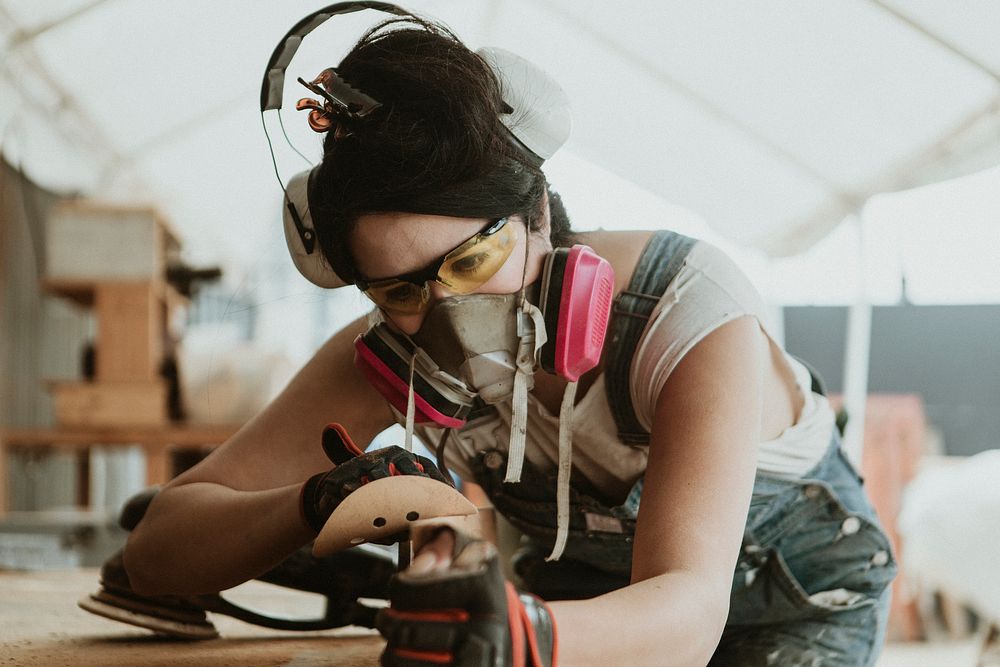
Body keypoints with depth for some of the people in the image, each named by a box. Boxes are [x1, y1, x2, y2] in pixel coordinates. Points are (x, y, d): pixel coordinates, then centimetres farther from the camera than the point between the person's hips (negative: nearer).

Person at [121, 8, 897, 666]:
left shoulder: (694, 312, -36)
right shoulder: (384, 361, -24)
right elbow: (153, 552, -26)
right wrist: (317, 503, -47)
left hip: (800, 590, -2)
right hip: (593, 586, 3)